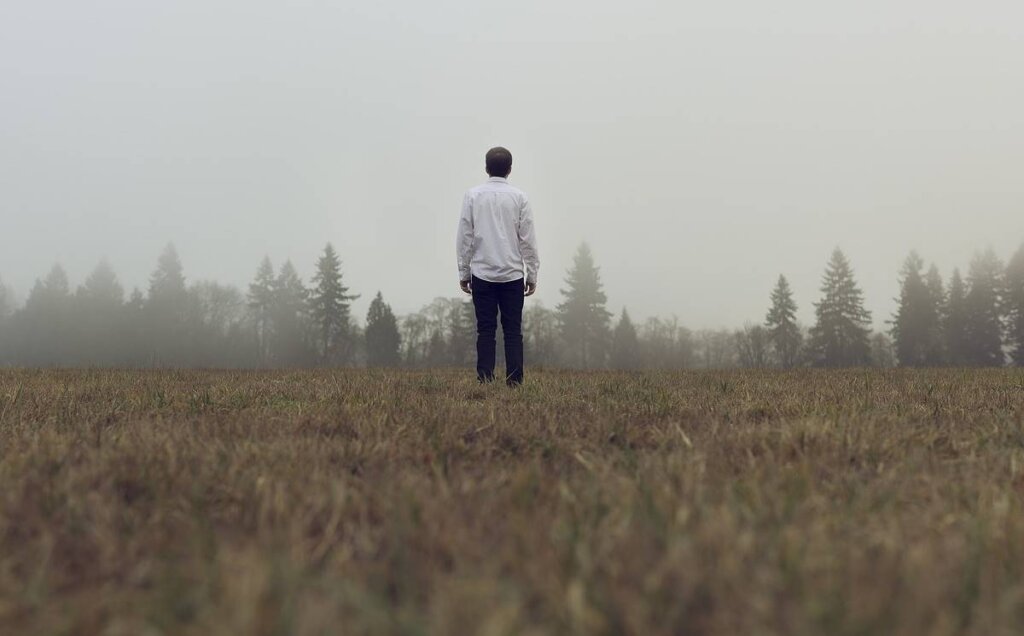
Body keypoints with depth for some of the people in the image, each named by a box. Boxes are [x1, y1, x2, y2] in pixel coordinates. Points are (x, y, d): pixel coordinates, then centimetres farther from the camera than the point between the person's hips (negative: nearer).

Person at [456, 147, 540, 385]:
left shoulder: (473, 196, 1)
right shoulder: (519, 197, 0)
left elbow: (464, 237, 2)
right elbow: (527, 239, 0)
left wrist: (463, 272, 9)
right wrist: (532, 274, 7)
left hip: (482, 274, 1)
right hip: (513, 274, 0)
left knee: (485, 330, 3)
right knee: (513, 330, 3)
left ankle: (485, 377, -2)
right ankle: (514, 379, -2)